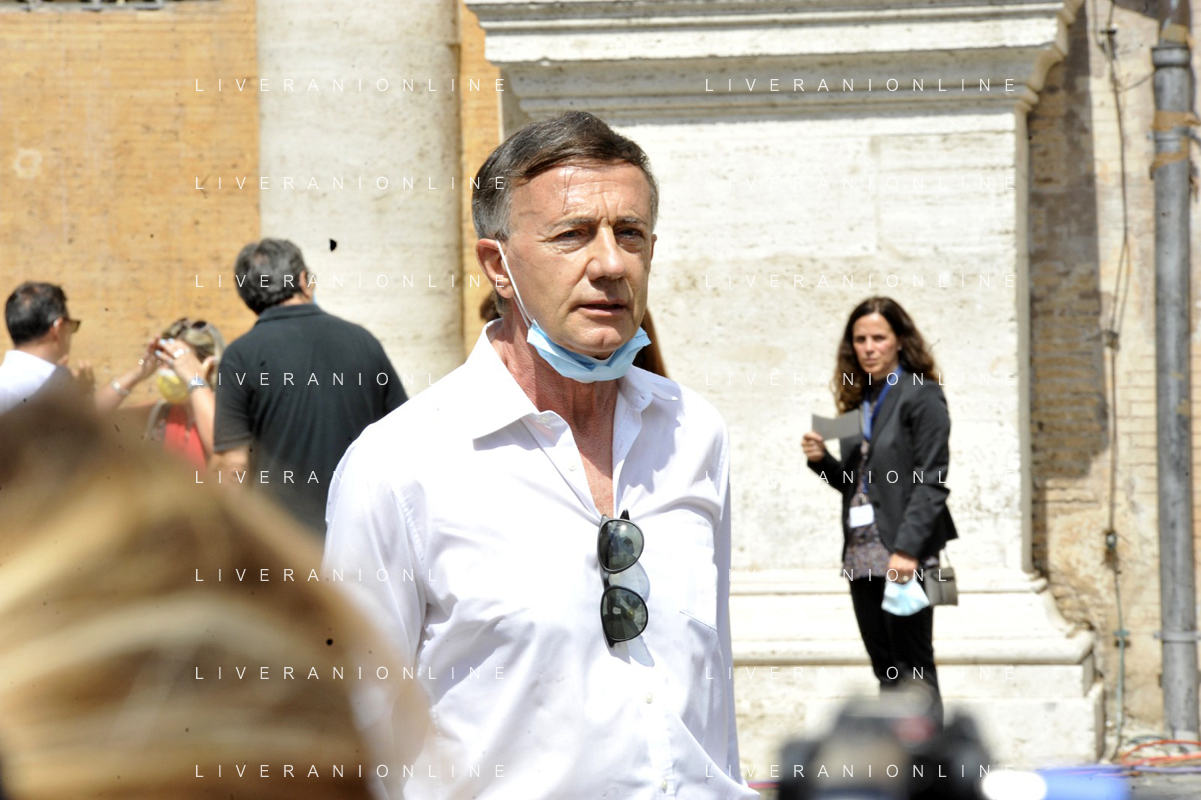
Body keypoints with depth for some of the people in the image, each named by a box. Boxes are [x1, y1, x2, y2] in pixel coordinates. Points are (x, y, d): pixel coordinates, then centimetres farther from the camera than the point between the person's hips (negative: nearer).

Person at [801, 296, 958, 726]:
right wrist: (821, 460, 0)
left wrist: (908, 549, -20)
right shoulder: (860, 400, 16)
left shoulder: (921, 396, -6)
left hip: (905, 555, -7)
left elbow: (931, 481, -12)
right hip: (863, 553, 7)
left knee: (912, 666, -7)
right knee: (886, 668, 10)